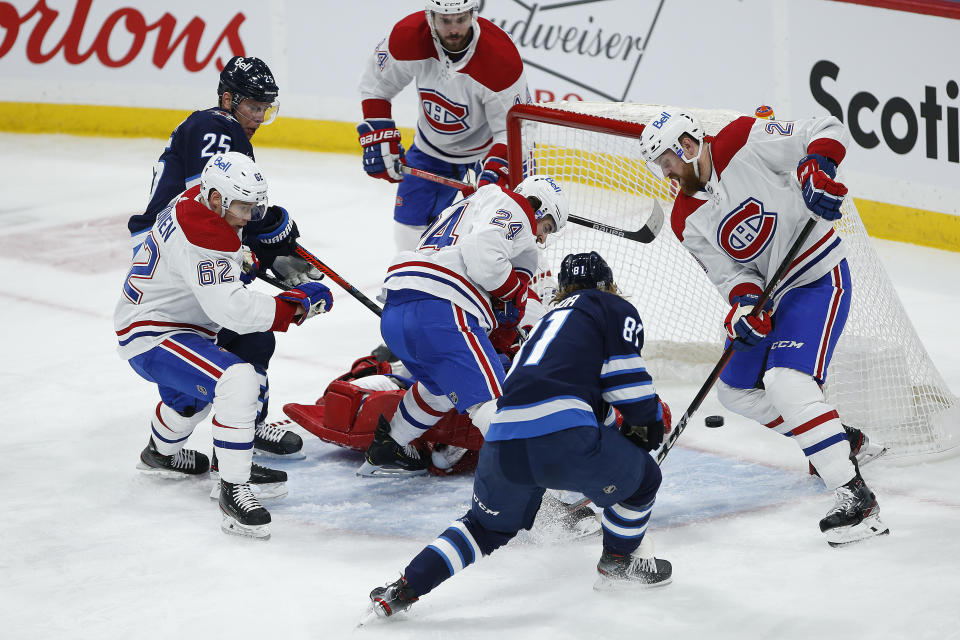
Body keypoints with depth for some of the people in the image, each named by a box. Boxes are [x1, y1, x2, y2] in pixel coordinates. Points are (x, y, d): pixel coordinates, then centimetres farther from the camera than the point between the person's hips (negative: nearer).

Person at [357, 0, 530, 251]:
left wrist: (494, 175, -40)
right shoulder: (409, 36, -24)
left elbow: (512, 129, -27)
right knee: (411, 227, 6)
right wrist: (380, 140, -13)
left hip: (491, 146, -3)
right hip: (432, 148, 3)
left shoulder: (501, 55, -33)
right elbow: (376, 84, -6)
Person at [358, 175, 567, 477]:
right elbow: (483, 255, -15)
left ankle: (386, 451, 43)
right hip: (438, 312, -10)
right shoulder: (511, 209, 5)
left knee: (443, 385, 34)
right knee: (491, 398, -17)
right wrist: (516, 288, 2)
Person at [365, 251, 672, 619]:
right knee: (642, 476, 21)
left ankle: (406, 588, 19)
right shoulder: (616, 310, 15)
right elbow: (626, 380, 2)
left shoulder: (550, 321, 36)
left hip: (502, 443, 7)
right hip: (563, 435, -7)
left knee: (487, 526, 29)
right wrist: (648, 423, 19)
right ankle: (618, 562, 34)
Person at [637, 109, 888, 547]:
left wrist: (815, 169, -32)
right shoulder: (687, 222, 2)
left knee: (786, 382, -25)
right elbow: (729, 273, -3)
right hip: (769, 294, 9)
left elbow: (828, 131, -13)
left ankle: (855, 498, -26)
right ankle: (843, 442, 27)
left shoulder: (747, 141, -16)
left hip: (818, 279, -9)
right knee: (735, 389, 16)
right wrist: (744, 303, -24)